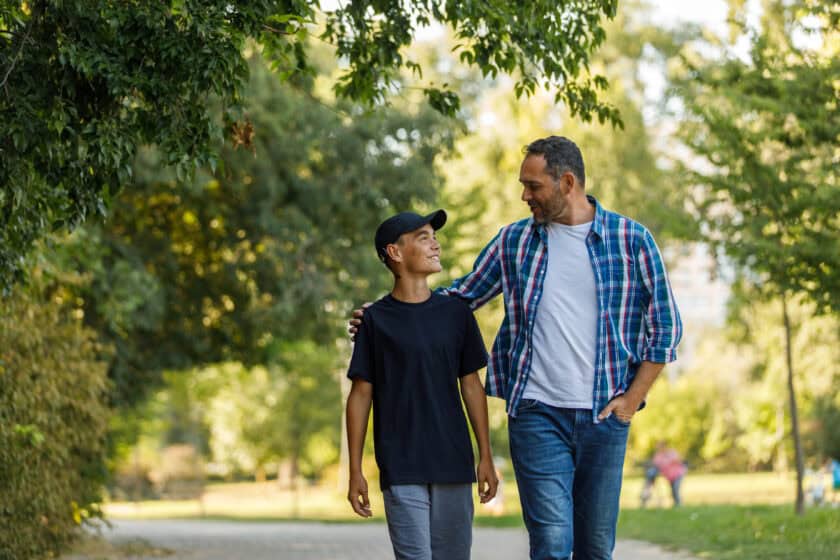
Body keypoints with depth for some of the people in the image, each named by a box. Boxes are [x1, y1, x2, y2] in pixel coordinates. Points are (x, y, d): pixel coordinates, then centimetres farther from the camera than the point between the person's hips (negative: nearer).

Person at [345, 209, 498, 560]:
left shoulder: (455, 313, 7)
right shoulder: (376, 320, 0)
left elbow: (471, 384, 11)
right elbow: (361, 394, 2)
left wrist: (486, 456, 8)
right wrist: (355, 471, -1)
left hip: (454, 465, 3)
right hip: (401, 469, -3)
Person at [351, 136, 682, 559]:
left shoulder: (632, 240, 1)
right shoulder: (514, 241, 7)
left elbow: (665, 325, 4)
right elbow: (462, 296, 16)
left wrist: (632, 399, -2)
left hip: (604, 415, 0)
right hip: (537, 412, 0)